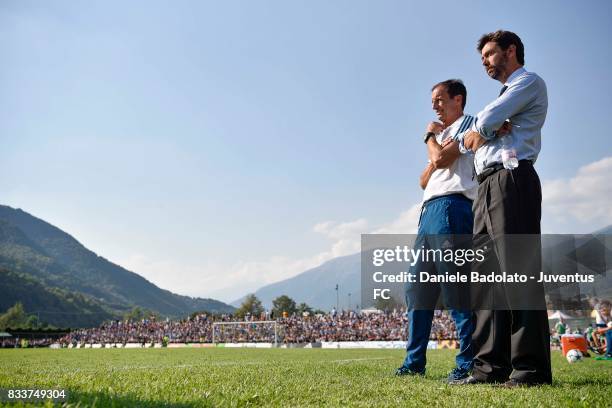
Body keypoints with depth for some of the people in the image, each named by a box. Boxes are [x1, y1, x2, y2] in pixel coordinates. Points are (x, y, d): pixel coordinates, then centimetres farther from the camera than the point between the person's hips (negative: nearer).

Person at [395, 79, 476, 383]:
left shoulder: (467, 124, 3)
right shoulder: (443, 135, 29)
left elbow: (441, 159, -12)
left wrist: (430, 137, 7)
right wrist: (435, 145, 6)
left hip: (450, 207, -9)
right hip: (430, 211, 9)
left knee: (455, 287, -13)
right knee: (417, 288, 7)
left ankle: (469, 363, -9)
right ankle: (414, 361, 13)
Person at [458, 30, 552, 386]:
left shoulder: (529, 82, 6)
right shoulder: (505, 96, 33)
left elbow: (485, 122, -10)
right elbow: (468, 142, 20)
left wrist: (480, 130, 12)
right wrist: (484, 131, -1)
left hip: (512, 180, -9)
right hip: (487, 187, 9)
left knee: (518, 272, -14)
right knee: (488, 275, 1)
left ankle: (530, 368, -13)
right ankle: (492, 366, 0)